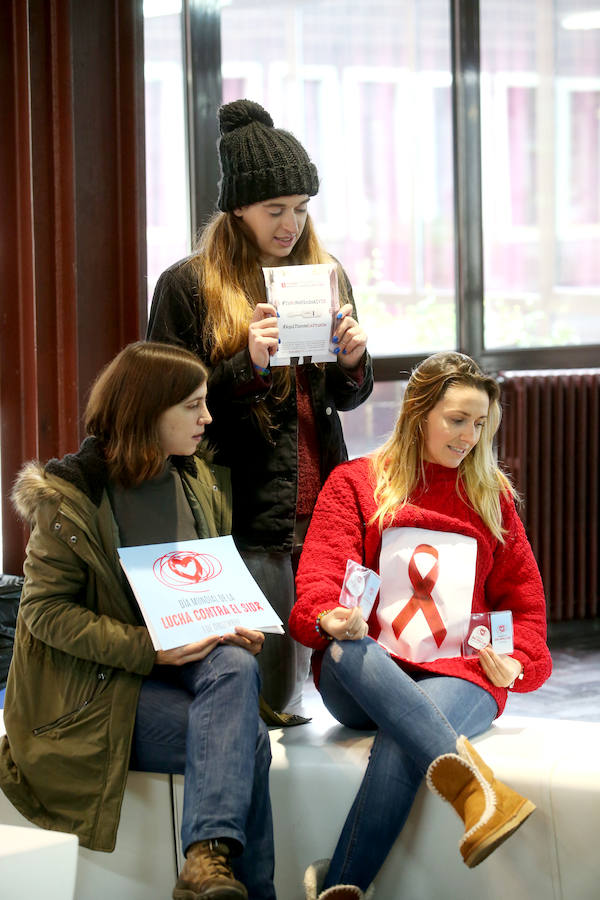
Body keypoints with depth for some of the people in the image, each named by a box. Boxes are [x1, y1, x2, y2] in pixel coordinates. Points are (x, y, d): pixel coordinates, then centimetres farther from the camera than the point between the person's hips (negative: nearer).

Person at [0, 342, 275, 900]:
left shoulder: (199, 482, 10)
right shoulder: (69, 497, -10)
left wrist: (238, 628, -4)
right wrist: (145, 647, -23)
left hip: (186, 659, 6)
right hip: (100, 684, -6)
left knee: (236, 669, -31)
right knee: (247, 738, -27)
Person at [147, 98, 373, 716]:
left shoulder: (325, 276, 13)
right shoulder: (188, 286, -3)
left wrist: (353, 362, -3)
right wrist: (246, 365, -18)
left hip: (321, 508, 5)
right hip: (244, 519, -5)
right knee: (266, 687, -5)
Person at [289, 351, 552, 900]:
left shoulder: (491, 496, 20)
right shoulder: (355, 483, 13)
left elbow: (523, 597, 22)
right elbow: (319, 573, 0)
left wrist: (517, 663, 1)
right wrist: (329, 619, -24)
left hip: (460, 675, 1)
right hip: (364, 679, -1)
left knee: (401, 745, -36)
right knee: (347, 650, -40)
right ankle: (470, 782, -54)